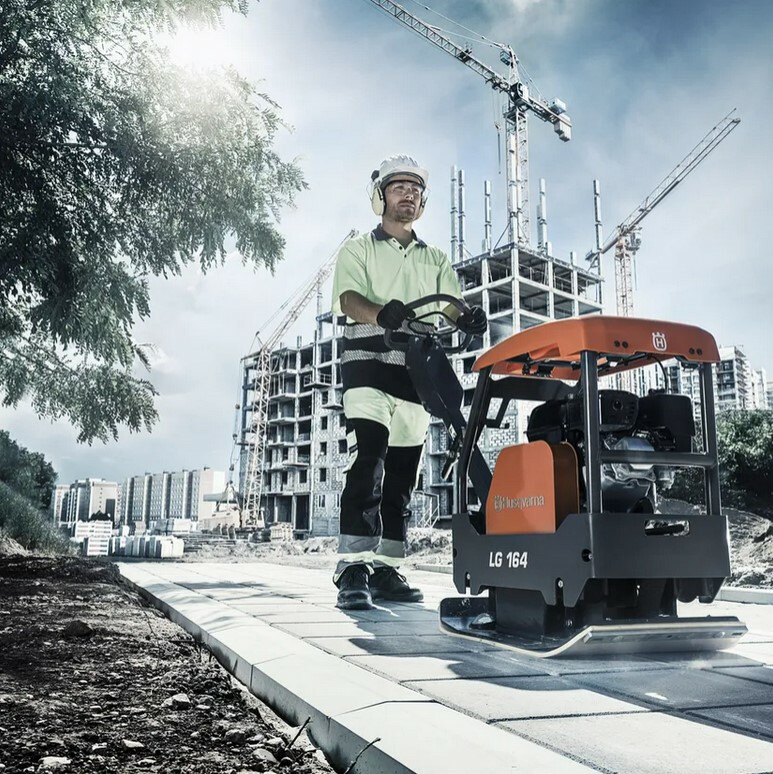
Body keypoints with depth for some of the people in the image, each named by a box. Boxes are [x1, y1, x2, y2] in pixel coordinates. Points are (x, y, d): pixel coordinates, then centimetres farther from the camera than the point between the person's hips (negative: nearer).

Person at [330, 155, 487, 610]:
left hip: (418, 369, 4)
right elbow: (348, 298, -6)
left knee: (403, 471, 3)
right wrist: (381, 313, -30)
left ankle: (385, 569, 8)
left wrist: (468, 317, -19)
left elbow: (451, 304, 7)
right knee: (368, 461, -18)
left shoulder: (436, 260, 23)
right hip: (370, 359, -4)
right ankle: (353, 570, -19)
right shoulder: (359, 250, 12)